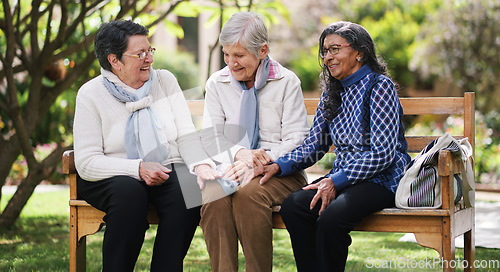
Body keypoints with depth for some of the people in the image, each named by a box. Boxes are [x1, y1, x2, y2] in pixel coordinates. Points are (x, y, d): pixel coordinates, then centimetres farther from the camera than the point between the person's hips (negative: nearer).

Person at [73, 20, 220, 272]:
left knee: (190, 190, -29)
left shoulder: (165, 80, 7)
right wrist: (138, 169, -22)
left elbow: (186, 135, 2)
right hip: (112, 177, -2)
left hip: (166, 172, 3)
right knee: (130, 192, -36)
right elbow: (86, 163, -11)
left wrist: (200, 164, -20)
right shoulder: (91, 94, -3)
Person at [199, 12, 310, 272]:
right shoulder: (216, 83, 11)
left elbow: (297, 141, -3)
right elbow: (210, 137, 5)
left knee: (249, 192, -35)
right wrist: (239, 153, -17)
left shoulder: (287, 82, 2)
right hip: (232, 169, 2)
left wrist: (262, 164, -20)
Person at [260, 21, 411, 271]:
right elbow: (313, 146, 11)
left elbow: (383, 154, -15)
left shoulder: (380, 86, -7)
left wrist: (335, 181, -21)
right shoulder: (332, 91, 14)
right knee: (292, 207, -22)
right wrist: (279, 165, -8)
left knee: (331, 218, -33)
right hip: (343, 178, 6)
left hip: (381, 179, -6)